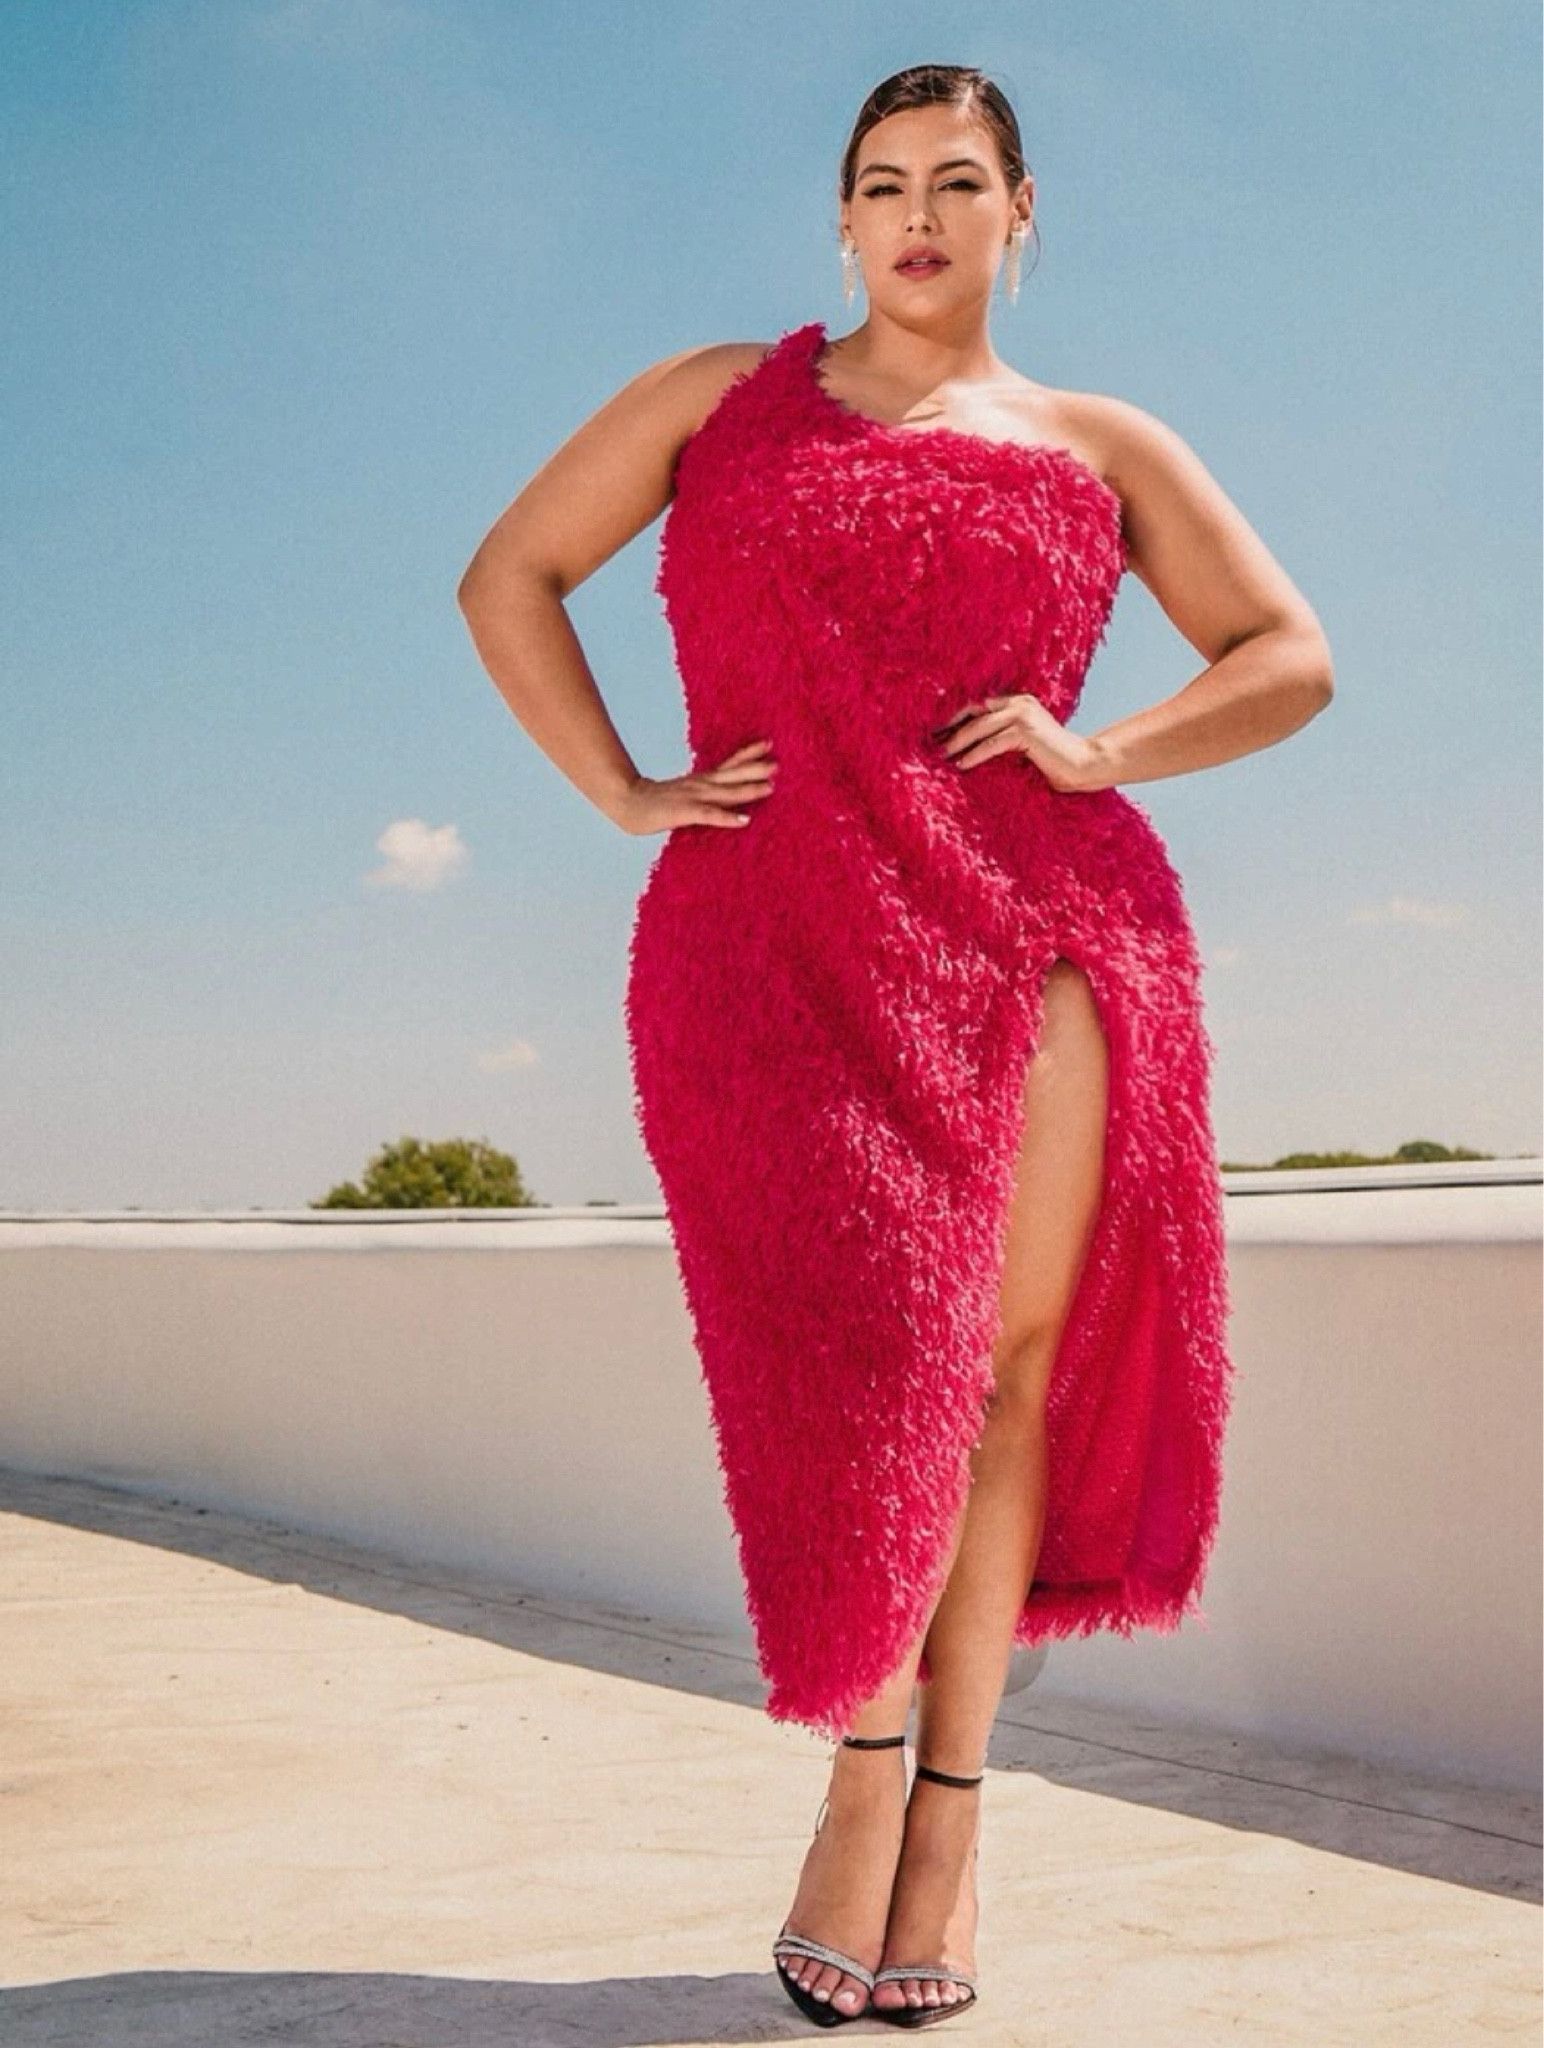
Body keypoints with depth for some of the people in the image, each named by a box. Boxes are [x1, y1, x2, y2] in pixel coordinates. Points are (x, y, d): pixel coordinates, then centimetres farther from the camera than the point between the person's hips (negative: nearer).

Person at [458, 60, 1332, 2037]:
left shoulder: (1099, 445, 16)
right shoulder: (718, 395, 16)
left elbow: (1291, 660, 15)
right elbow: (509, 576, 16)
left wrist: (1094, 752, -1)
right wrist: (626, 795, 4)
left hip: (1032, 929, 1)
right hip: (775, 948, -1)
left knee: (1006, 1362, 0)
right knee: (863, 1363, -8)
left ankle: (951, 1796, 13)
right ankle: (866, 1775, 13)